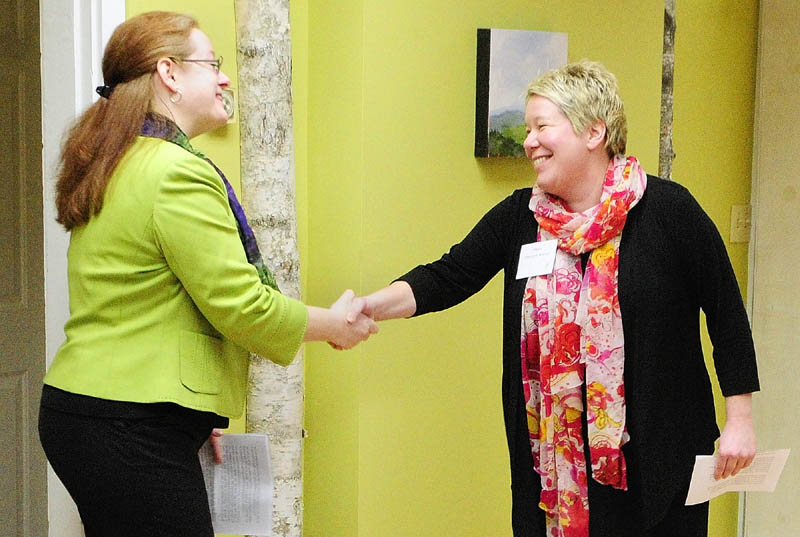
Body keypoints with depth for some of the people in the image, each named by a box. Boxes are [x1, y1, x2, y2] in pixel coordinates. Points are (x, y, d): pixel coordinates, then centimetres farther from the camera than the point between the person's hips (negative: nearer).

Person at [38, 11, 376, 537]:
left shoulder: (107, 173, 15)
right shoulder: (179, 173, -16)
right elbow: (240, 306, -17)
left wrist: (197, 413, 19)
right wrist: (335, 324, -1)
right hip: (134, 433, -10)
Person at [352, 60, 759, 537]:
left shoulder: (669, 211, -8)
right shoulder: (519, 217, 3)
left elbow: (727, 316, -4)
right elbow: (447, 278, -2)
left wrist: (740, 420, -4)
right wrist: (372, 307, -18)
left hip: (656, 455, -3)